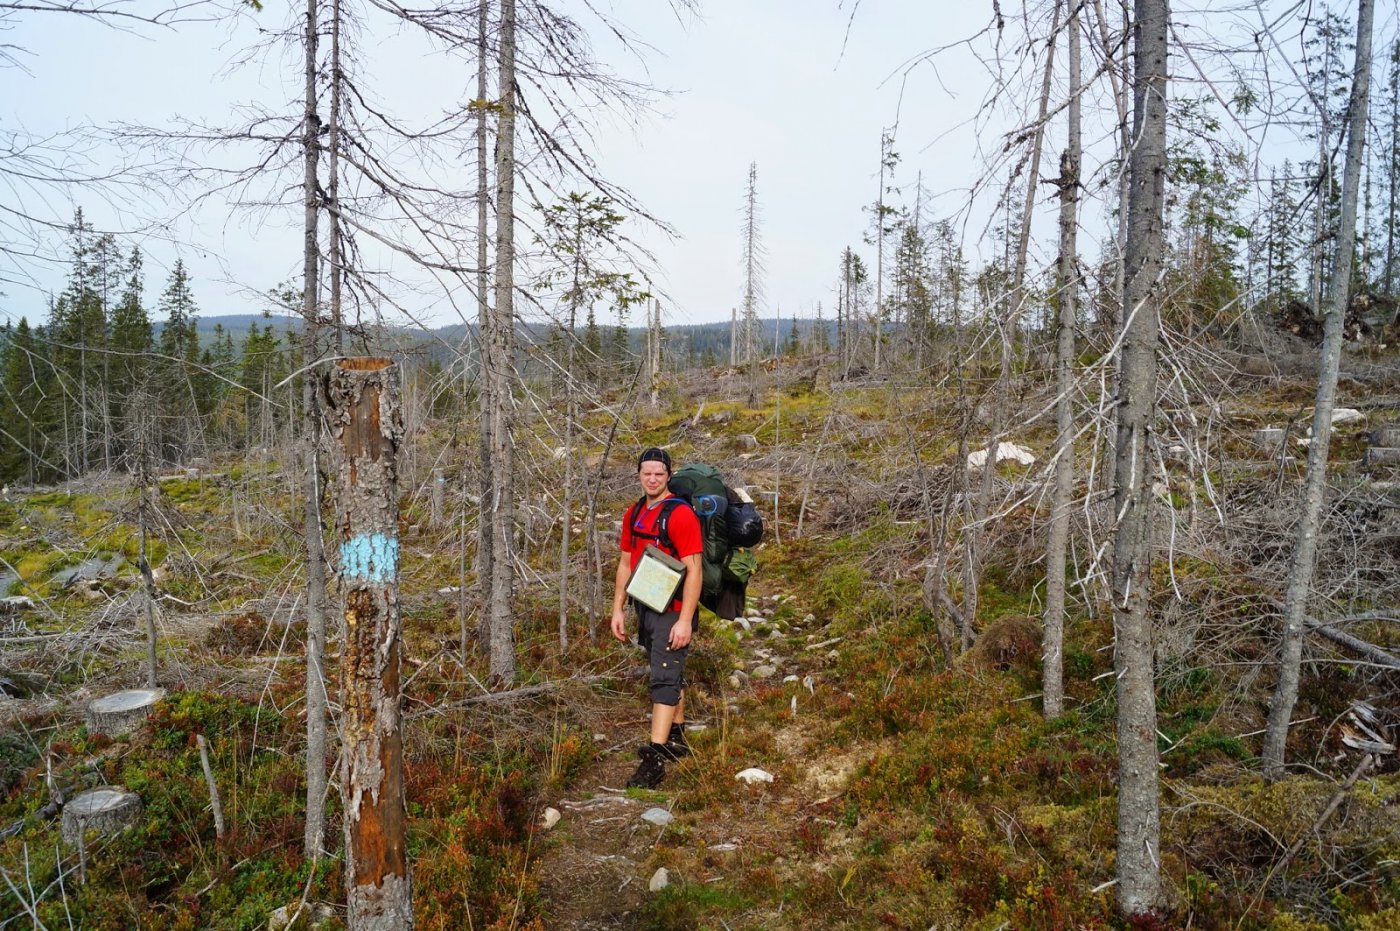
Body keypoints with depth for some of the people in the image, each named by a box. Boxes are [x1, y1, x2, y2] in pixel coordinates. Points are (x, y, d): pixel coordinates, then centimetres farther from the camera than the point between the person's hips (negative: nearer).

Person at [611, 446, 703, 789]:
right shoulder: (634, 514, 8)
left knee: (665, 678, -8)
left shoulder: (681, 514, -16)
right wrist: (618, 609, 11)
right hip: (645, 608, 8)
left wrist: (685, 620, -23)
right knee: (671, 674, 19)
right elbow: (626, 563, 14)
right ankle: (677, 738, 33)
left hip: (673, 611, -8)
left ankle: (655, 757, -6)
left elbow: (694, 571, -19)